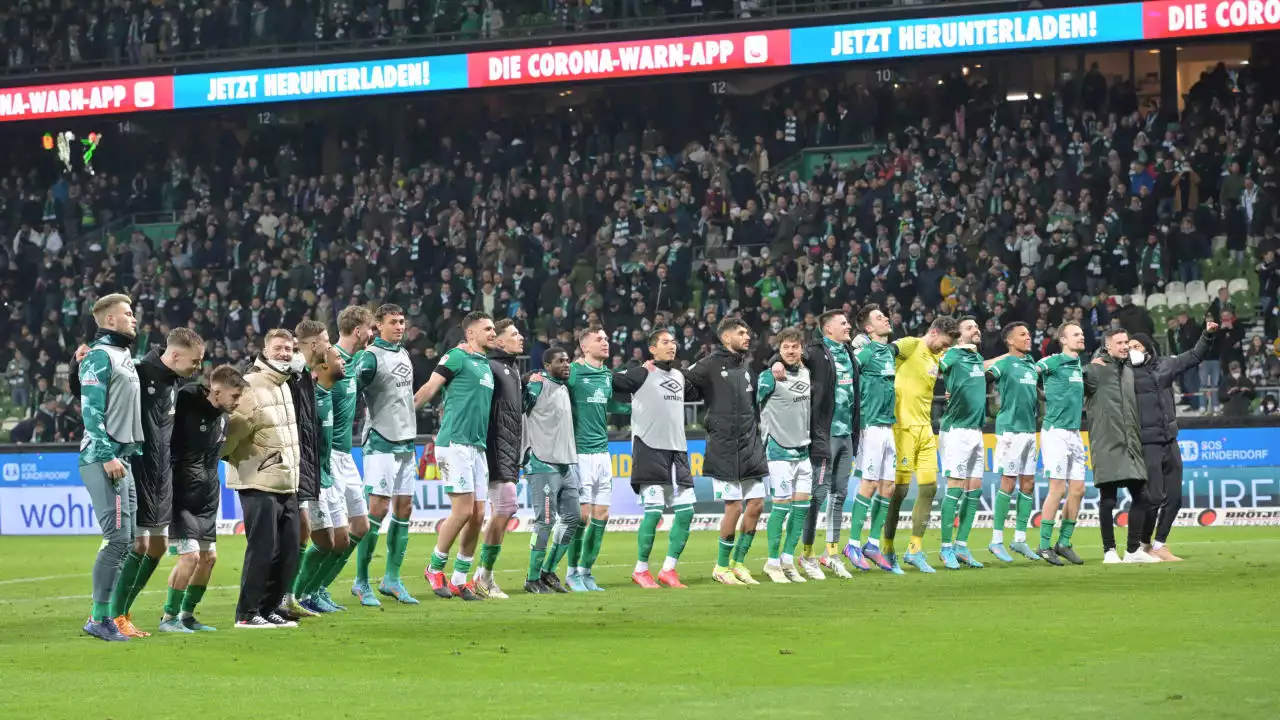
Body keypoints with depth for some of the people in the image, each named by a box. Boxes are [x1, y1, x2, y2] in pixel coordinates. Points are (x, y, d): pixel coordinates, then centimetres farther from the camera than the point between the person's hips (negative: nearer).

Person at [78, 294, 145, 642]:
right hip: (104, 459, -10)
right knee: (117, 538, -14)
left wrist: (134, 453, 18)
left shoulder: (123, 357, 21)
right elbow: (91, 410, -16)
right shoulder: (100, 356, -8)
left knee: (123, 540, 9)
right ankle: (100, 618, -11)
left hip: (122, 459, 10)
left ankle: (104, 616, 13)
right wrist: (107, 456, -21)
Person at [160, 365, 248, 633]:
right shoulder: (186, 405, -17)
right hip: (182, 497, -8)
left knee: (209, 556, 8)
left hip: (207, 499, 8)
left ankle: (187, 615, 20)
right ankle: (169, 617, -2)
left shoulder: (222, 417, 9)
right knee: (190, 555, -14)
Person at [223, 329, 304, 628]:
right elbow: (233, 428, -17)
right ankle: (246, 614, -1)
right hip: (259, 484, -9)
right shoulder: (251, 386, -15)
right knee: (262, 548, -8)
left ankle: (270, 609, 17)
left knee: (288, 549, 8)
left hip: (286, 485, 9)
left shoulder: (284, 385, 16)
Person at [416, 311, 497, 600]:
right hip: (455, 443, -8)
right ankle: (435, 568, 5)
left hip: (477, 446, 8)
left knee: (477, 514, 3)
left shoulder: (486, 365, 21)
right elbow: (429, 389, -11)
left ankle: (459, 580, 11)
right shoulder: (456, 357, -4)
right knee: (464, 509, -12)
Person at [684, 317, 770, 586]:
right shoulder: (711, 365, -6)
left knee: (756, 505, 4)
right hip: (724, 450, -7)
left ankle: (738, 563, 18)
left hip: (750, 448, 7)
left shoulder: (745, 367, 16)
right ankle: (722, 567, 7)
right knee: (734, 507, -8)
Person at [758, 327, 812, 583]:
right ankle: (772, 562, 3)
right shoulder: (770, 376, -10)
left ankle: (788, 560, 15)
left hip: (803, 450, 7)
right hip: (780, 450, -7)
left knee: (802, 505, 5)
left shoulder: (806, 374, 11)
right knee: (782, 505, -7)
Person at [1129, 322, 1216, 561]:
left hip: (1170, 442, 6)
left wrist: (1207, 335, 15)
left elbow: (1194, 356, 23)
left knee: (1174, 498, 7)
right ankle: (1144, 545, 7)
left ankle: (1159, 545, 18)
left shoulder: (1165, 365, 11)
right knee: (1154, 498, -10)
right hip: (1147, 444, -6)